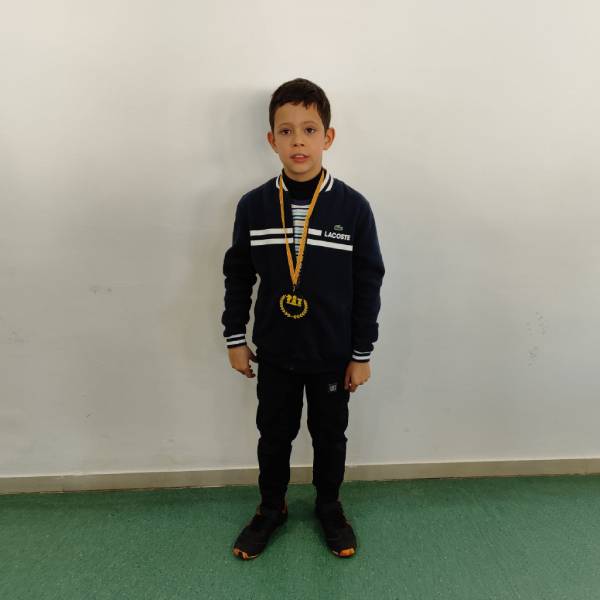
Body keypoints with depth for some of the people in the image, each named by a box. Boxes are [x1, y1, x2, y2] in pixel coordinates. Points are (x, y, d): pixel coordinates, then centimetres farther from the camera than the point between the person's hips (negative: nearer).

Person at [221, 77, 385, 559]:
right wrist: (235, 338, 3)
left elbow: (368, 284, -7)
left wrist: (362, 353, -5)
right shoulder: (253, 206, -7)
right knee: (274, 435, 18)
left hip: (332, 355, -1)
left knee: (329, 435, 18)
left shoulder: (353, 207, -12)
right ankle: (271, 509, 45)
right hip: (274, 353, 1)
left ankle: (330, 507, 45)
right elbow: (238, 276, 2)